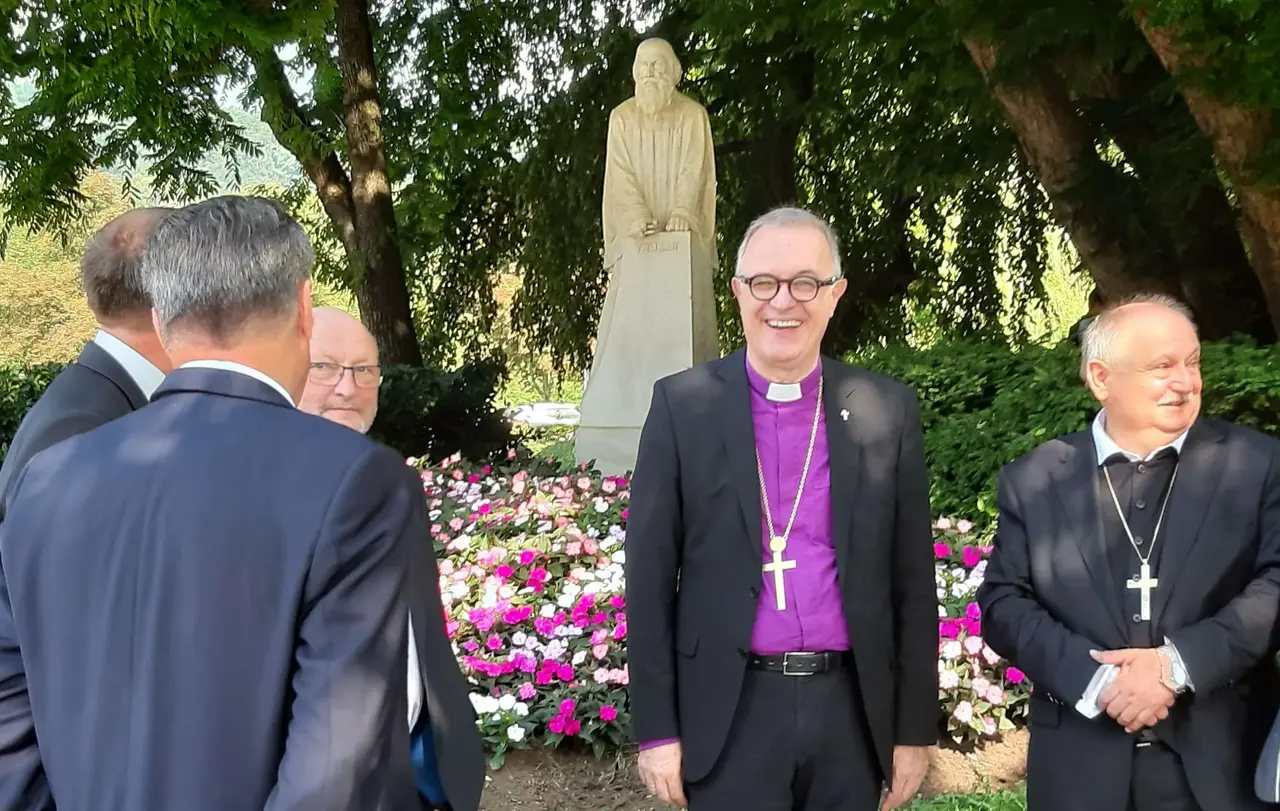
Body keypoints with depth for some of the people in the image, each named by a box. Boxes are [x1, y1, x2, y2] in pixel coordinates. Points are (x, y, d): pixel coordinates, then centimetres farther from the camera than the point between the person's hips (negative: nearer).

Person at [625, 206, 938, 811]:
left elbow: (912, 580, 4)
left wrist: (915, 726, 5)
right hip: (731, 712, -2)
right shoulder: (682, 404, -3)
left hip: (851, 709, 2)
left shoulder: (887, 411, 1)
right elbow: (649, 575, -2)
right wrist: (656, 728, -4)